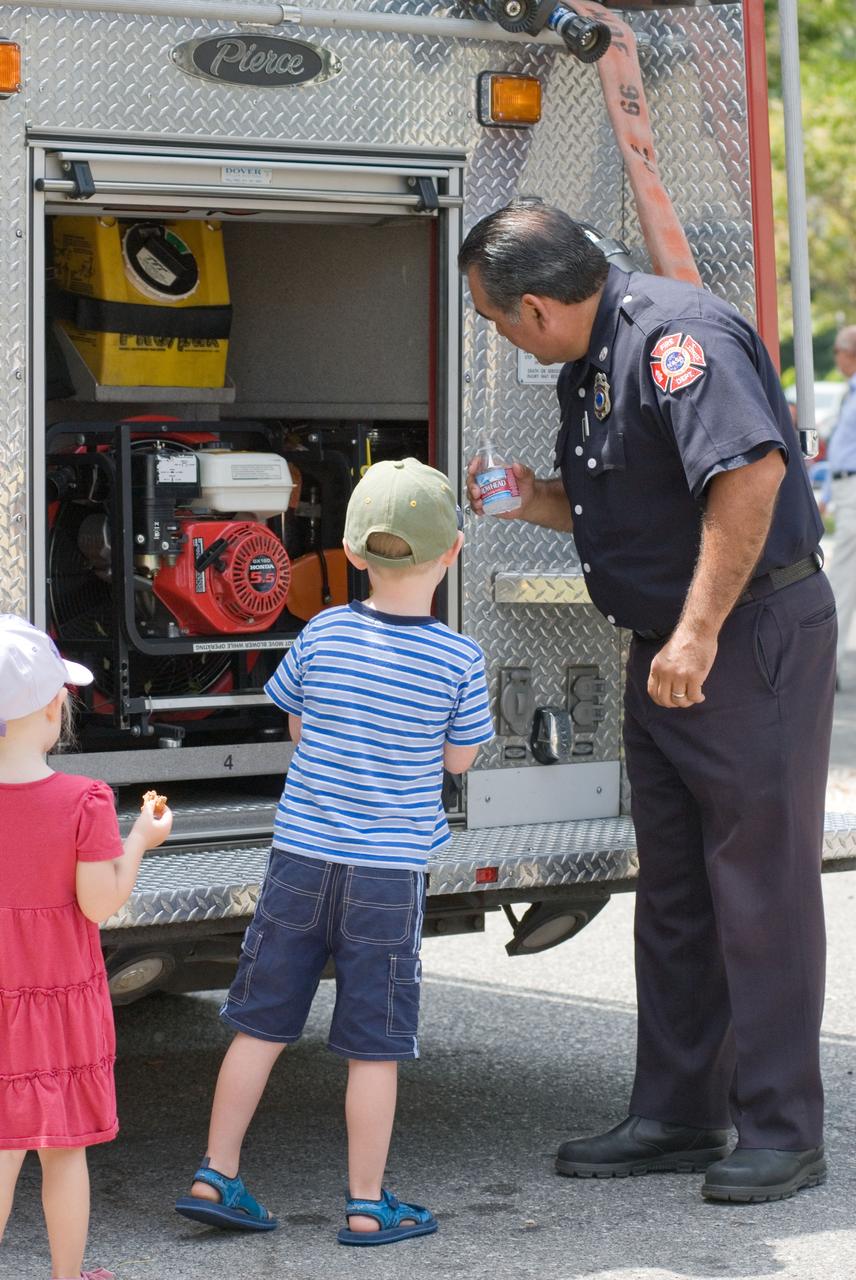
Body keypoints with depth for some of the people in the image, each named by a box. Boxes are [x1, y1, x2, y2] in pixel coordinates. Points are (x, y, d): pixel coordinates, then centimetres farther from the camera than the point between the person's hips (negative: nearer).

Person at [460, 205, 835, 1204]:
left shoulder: (675, 333, -19)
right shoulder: (588, 366, 13)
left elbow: (753, 470, -31)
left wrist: (697, 633, -29)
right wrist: (535, 503, 6)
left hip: (751, 638, -10)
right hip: (664, 648, 10)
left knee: (761, 886, -4)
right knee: (671, 893, 13)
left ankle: (781, 1131, 3)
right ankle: (677, 1116, 21)